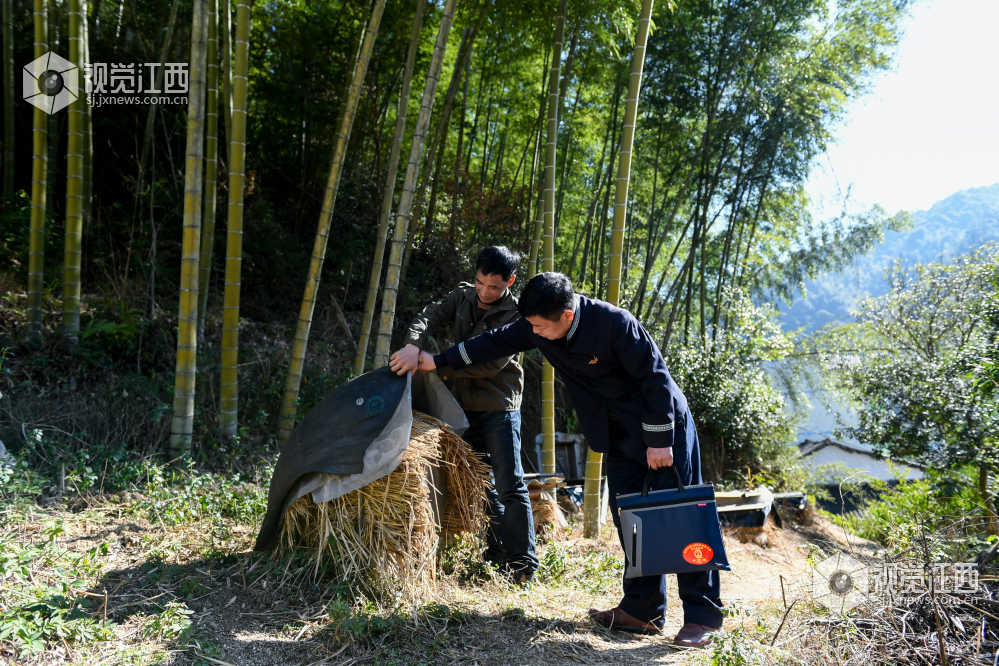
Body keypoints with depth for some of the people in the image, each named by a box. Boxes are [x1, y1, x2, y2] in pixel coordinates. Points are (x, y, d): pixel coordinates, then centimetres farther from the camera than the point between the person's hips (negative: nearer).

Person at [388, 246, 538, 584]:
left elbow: (490, 363, -24)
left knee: (510, 486, -6)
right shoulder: (463, 296, 3)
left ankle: (523, 565, 4)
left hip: (499, 407, -6)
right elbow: (429, 317, -10)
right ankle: (497, 556, 25)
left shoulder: (514, 315, -15)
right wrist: (413, 345, -32)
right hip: (465, 406, 6)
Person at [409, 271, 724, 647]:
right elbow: (495, 343, 3)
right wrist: (437, 362, 4)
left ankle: (703, 615, 3)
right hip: (619, 434, 7)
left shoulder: (614, 322, -28)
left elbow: (655, 379, -23)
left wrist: (659, 440, -20)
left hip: (664, 425, -6)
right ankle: (642, 610, 12)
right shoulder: (536, 329, -8)